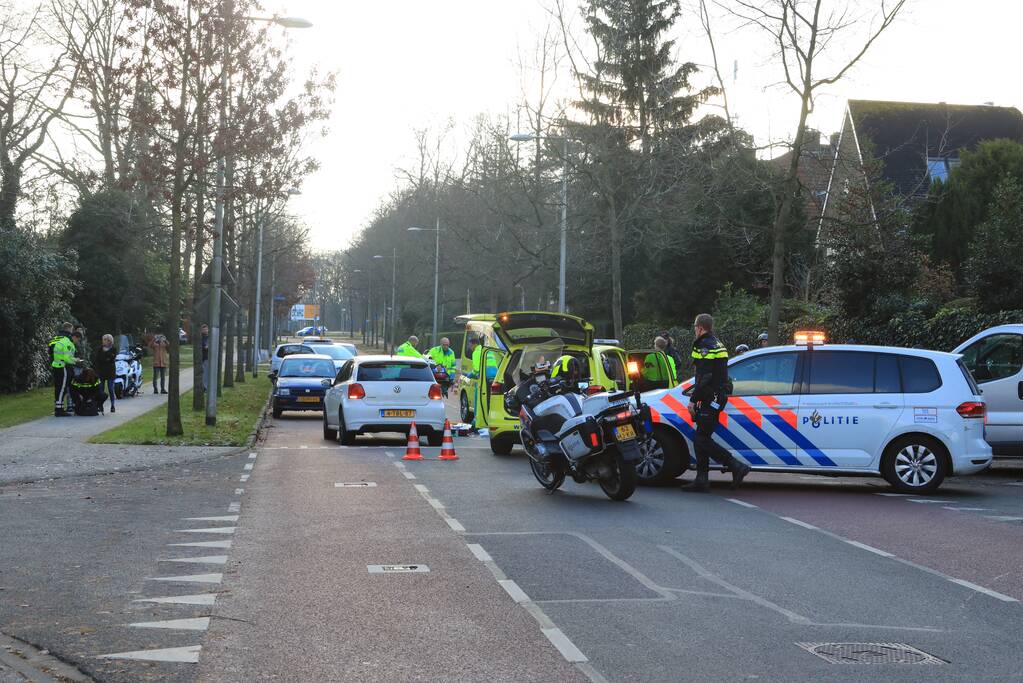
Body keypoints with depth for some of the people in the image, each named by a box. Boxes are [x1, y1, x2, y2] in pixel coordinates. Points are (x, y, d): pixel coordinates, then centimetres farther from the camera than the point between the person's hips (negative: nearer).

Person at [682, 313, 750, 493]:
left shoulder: (705, 346, -12)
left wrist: (693, 400, -17)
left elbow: (704, 378, -20)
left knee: (702, 440, -10)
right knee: (701, 439, 11)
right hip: (717, 399, 10)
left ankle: (737, 467, -14)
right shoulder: (717, 345, 20)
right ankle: (701, 480, 12)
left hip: (710, 400, -10)